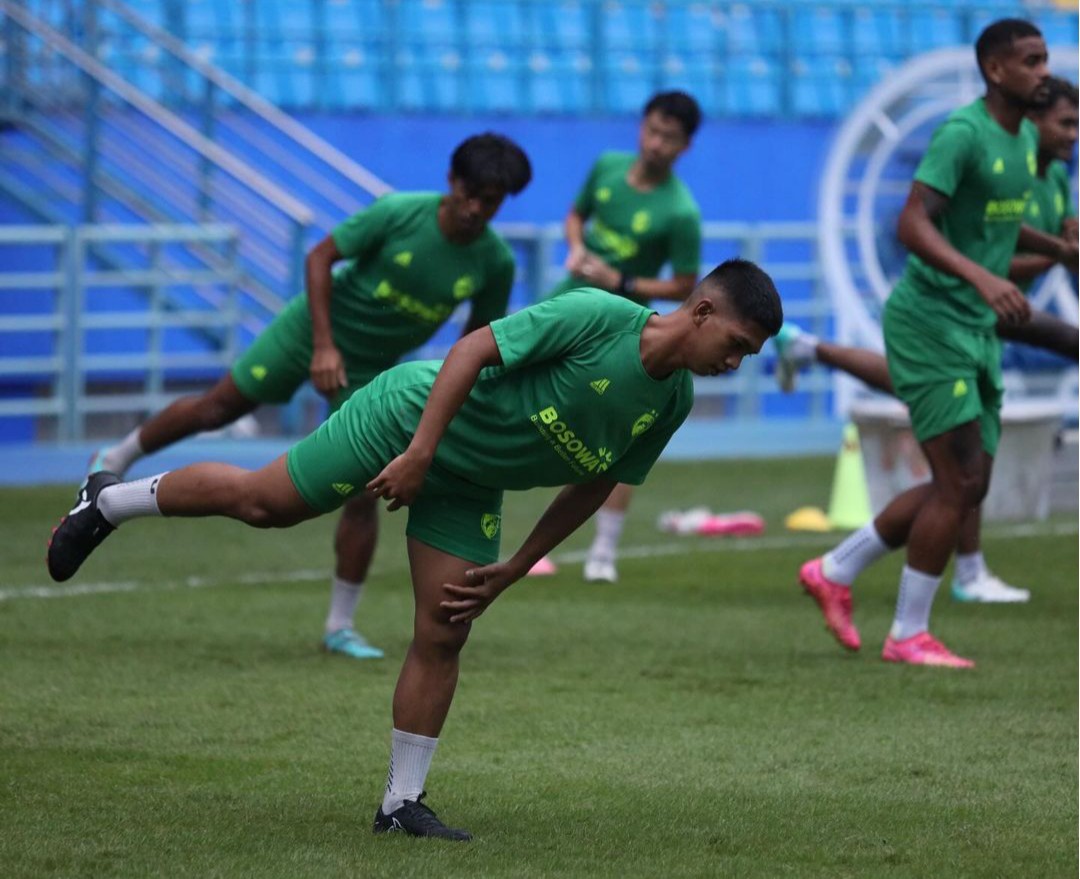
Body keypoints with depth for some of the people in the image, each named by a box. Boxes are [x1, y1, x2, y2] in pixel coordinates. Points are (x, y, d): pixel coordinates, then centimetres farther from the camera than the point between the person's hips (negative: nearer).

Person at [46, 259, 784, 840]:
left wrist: (511, 571, 5)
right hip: (412, 415, -6)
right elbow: (474, 350, -28)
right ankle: (110, 503, 26)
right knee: (261, 502, 2)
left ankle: (402, 804, 9)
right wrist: (420, 454, -31)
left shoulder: (672, 402, -6)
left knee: (443, 637, 0)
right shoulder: (599, 317, -29)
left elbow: (594, 485, 6)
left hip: (469, 488, 6)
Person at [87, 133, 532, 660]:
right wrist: (324, 345, -22)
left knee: (362, 494, -6)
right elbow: (320, 257, -16)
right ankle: (117, 459, 36)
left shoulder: (495, 262, -16)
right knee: (217, 408, 8)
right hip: (314, 328, -2)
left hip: (372, 373, 2)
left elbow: (479, 335, 2)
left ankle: (340, 627, 7)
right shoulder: (400, 213, -24)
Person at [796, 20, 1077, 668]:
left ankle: (836, 572, 23)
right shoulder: (963, 133, -17)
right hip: (930, 319, -9)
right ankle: (909, 634, 2)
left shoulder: (1026, 138, 12)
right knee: (959, 482, -10)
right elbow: (914, 225, -27)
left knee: (967, 488, 9)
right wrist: (982, 277, -39)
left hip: (977, 331, 9)